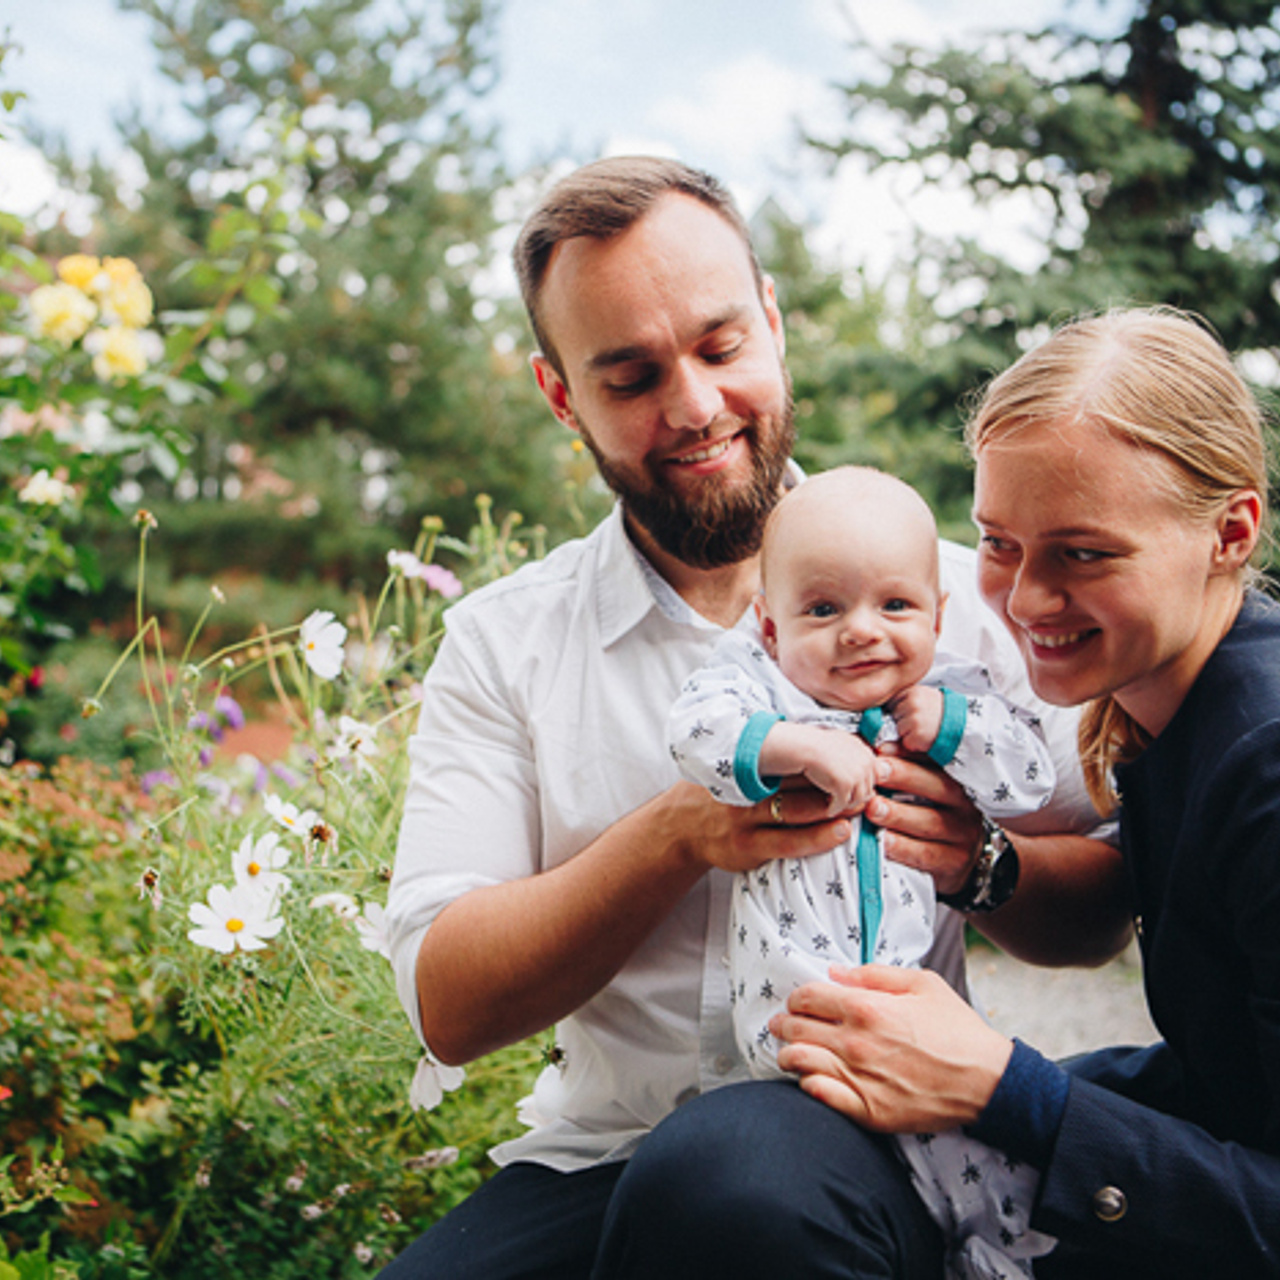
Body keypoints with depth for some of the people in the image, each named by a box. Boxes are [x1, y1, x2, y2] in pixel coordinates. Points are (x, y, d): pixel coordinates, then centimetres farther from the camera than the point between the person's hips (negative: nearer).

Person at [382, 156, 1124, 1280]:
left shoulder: (949, 591, 3)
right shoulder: (501, 642, 3)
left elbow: (1099, 911, 9)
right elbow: (447, 1005, -5)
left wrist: (982, 861, -15)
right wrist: (680, 836, -20)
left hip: (860, 1135, 0)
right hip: (593, 1154, 1)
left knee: (735, 1167, -34)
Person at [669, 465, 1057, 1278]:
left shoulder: (955, 693, 10)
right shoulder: (759, 678, 1)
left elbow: (1032, 778, 4)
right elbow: (695, 730, -17)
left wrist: (948, 725, -9)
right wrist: (798, 746, -29)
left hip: (917, 990, 3)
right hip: (793, 993, -3)